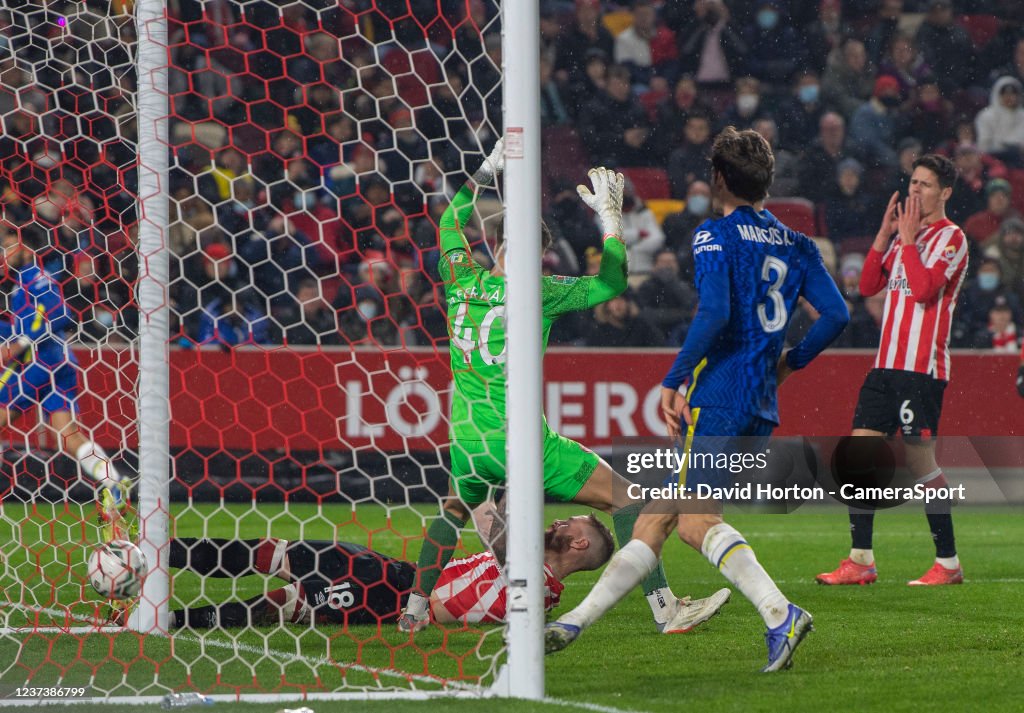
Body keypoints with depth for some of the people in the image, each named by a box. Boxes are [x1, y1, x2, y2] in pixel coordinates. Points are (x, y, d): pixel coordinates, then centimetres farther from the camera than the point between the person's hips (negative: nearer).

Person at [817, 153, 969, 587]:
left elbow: (923, 287, -19)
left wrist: (907, 239, -12)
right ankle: (861, 560, 4)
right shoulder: (906, 235, 19)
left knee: (919, 461, -8)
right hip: (887, 362, 8)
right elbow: (869, 286, 13)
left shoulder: (950, 237, -5)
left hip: (922, 367, -8)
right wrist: (884, 235, 5)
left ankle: (948, 563, 1)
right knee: (859, 453, 1)